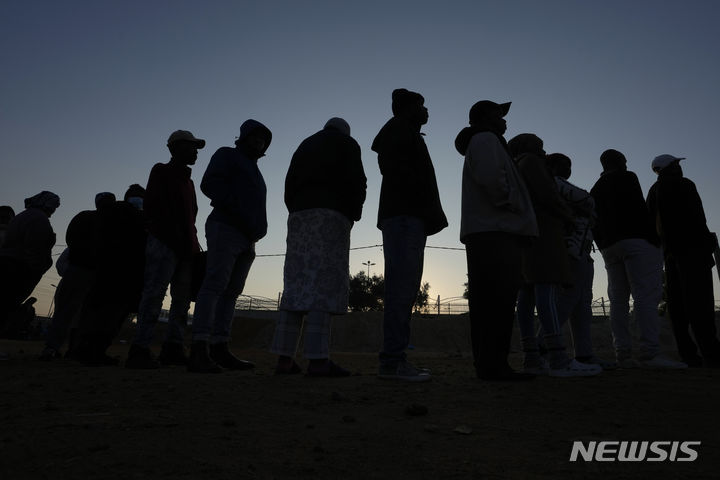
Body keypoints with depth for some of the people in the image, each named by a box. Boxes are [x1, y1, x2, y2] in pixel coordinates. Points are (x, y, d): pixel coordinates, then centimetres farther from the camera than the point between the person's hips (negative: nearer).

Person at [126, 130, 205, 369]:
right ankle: (139, 349, -14)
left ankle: (173, 349, 3)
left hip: (185, 248, 8)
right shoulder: (162, 172, 7)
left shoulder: (187, 180, 27)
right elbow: (152, 208, -5)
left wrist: (192, 244, 10)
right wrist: (173, 237, -16)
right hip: (164, 243, -8)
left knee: (182, 298, 2)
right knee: (155, 292, -14)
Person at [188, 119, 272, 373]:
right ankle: (199, 350, -21)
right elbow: (209, 183, -7)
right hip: (226, 229, -8)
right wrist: (237, 209, -17)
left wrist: (257, 229, 13)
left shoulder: (253, 169, 32)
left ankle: (220, 348, 0)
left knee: (231, 291, 1)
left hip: (247, 239, 8)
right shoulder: (227, 155, 8)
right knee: (215, 284, -17)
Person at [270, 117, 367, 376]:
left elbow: (289, 185, 18)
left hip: (298, 214, 6)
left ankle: (284, 358, -3)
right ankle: (318, 359, -21)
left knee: (296, 284, 1)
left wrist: (297, 209, 17)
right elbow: (355, 181, -2)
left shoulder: (304, 146, 29)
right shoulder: (347, 143, 13)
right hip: (331, 214, -5)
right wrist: (353, 212, 7)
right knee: (325, 283, -13)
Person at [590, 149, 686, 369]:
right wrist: (654, 238, -10)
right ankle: (650, 352, -21)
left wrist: (603, 248, 16)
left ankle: (623, 354, 0)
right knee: (647, 296, -12)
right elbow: (639, 209, -9)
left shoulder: (595, 190, 23)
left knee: (618, 300, 3)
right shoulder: (627, 178, 4)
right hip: (636, 240, -7)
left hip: (609, 247, 7)